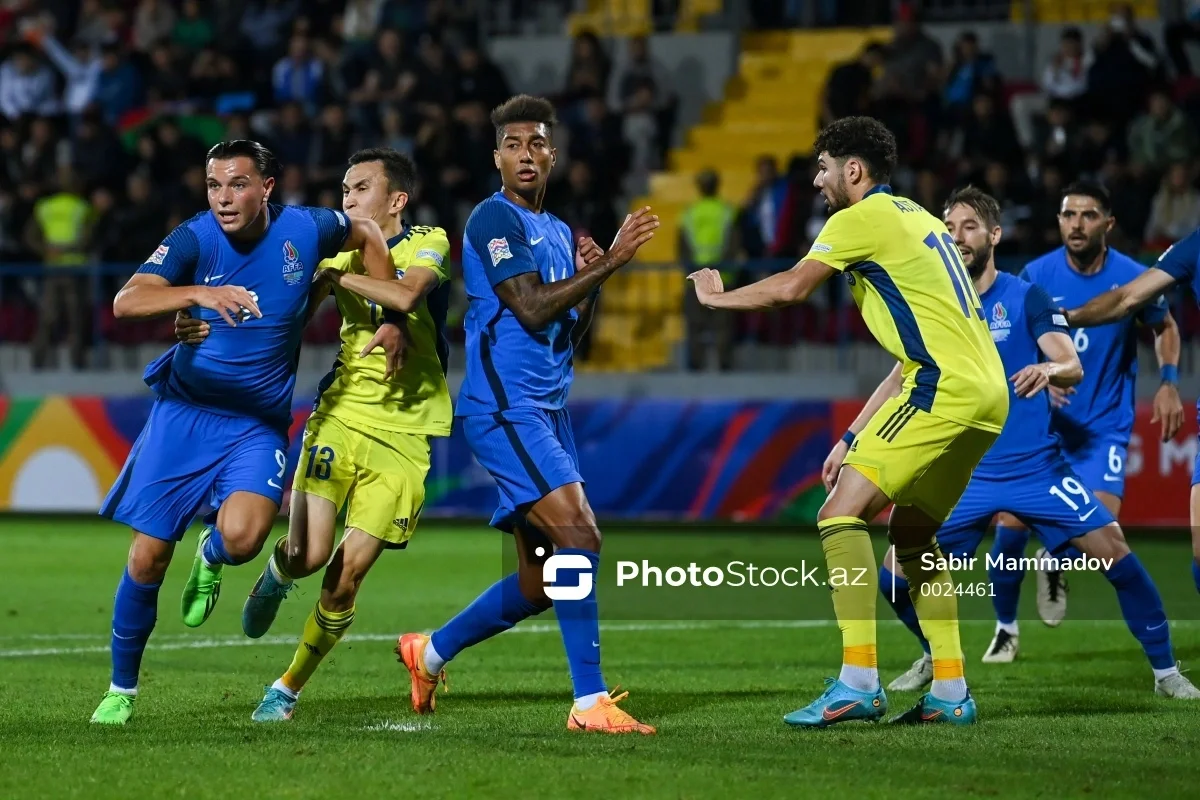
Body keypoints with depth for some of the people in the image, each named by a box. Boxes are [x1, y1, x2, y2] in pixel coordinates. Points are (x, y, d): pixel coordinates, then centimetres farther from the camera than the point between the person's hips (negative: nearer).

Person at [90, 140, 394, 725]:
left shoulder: (304, 231, -8)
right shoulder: (195, 239, -14)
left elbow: (367, 235, 15)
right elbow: (126, 302, -29)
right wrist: (198, 293, -45)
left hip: (259, 423, 0)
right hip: (184, 411, 0)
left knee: (242, 537, -26)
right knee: (147, 557, -3)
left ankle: (210, 556, 13)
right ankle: (121, 689, 16)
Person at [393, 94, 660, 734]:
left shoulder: (557, 231, 19)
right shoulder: (495, 218, -7)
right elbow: (531, 308, -16)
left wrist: (589, 284, 2)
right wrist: (611, 262, -16)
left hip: (546, 411, 9)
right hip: (502, 408, -9)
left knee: (539, 582, 10)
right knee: (579, 534, -21)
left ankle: (431, 652, 29)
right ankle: (590, 701, -22)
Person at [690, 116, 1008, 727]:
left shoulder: (863, 218, -1)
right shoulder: (916, 219, 26)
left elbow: (791, 287, -13)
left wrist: (718, 297, 6)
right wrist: (859, 435, 27)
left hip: (945, 387, -10)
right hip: (987, 393, 10)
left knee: (841, 512, -12)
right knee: (911, 533, 19)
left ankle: (858, 681, -21)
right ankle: (950, 692, 15)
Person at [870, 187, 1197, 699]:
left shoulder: (1026, 297, -5)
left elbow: (1074, 366, -16)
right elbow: (902, 378, 9)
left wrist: (1049, 369, -40)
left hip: (1036, 467, -3)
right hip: (965, 474, 3)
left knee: (1114, 554, -14)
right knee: (896, 575, -5)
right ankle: (937, 657, 23)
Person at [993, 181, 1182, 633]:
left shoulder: (1132, 278, -8)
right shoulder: (1037, 275, -8)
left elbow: (1165, 329, 11)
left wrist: (1169, 383, -4)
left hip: (1104, 425, 0)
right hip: (1041, 421, 0)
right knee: (1012, 522, -8)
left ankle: (1055, 562, 22)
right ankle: (1006, 627, 14)